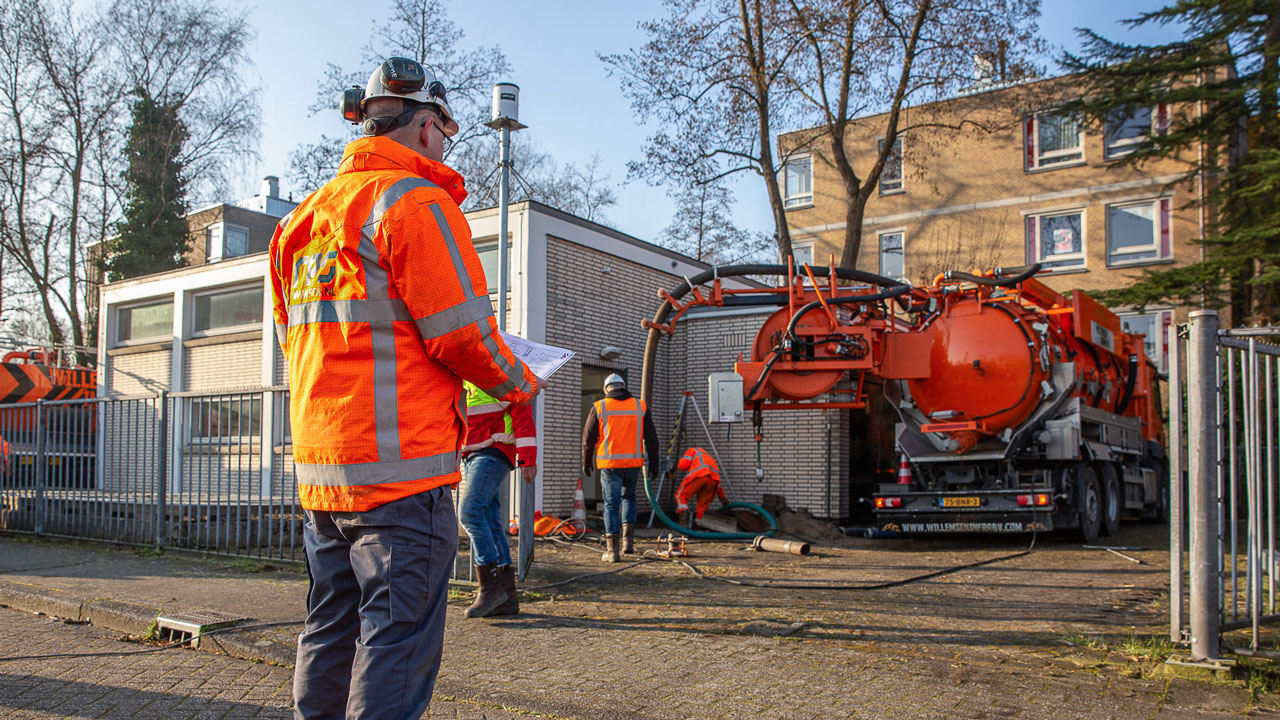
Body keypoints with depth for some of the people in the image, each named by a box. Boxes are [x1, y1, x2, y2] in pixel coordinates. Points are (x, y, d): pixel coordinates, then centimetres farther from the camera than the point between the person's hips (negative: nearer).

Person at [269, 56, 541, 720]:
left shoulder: (302, 217, 17)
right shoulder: (416, 200, -9)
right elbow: (463, 334, -13)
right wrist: (519, 384, 4)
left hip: (319, 467, 8)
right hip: (402, 466, -8)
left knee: (329, 634, 16)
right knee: (397, 639, -2)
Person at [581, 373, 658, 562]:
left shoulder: (599, 407, -1)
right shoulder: (640, 406, 5)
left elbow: (588, 438, 2)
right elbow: (651, 438, 7)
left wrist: (586, 462, 15)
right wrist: (653, 464, 14)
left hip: (609, 464, -2)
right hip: (633, 463, 2)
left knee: (611, 504, 3)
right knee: (629, 497, 23)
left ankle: (612, 550, 0)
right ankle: (628, 540, 13)